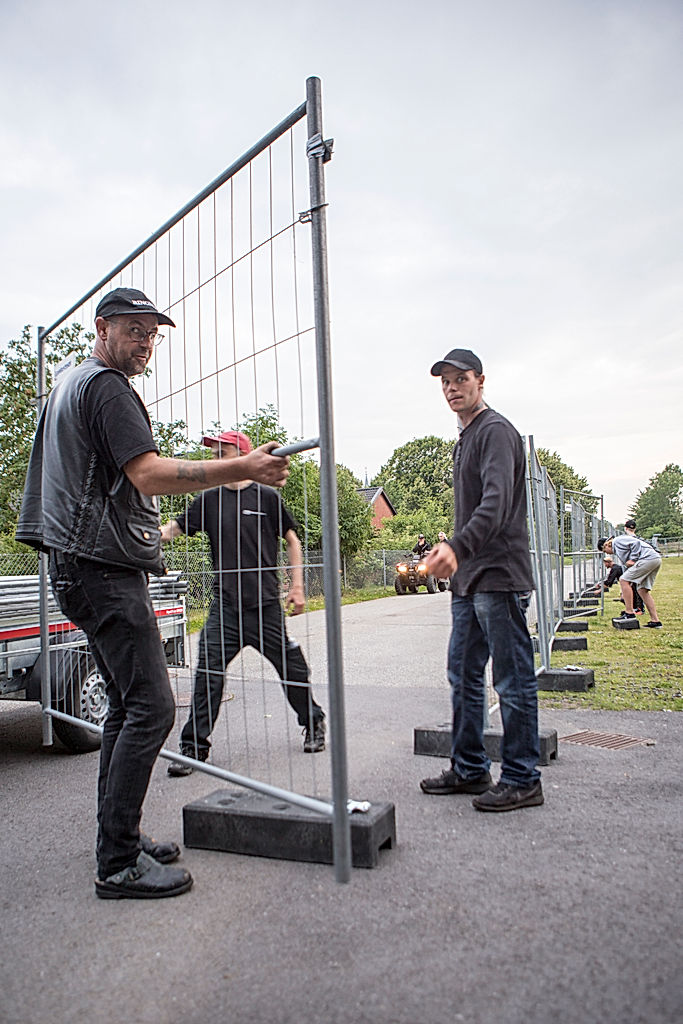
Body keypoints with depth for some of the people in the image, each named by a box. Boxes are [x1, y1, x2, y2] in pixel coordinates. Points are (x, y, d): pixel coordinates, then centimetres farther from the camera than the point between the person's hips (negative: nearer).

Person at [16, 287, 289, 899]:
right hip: (104, 569, -11)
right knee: (151, 707, -11)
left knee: (127, 705, 13)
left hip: (87, 568, 11)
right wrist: (243, 469, -29)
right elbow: (150, 475, -23)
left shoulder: (70, 384, 24)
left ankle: (120, 839, 22)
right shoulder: (106, 387, -10)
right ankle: (119, 865, -4)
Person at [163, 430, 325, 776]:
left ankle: (313, 724, 30)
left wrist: (297, 586, 1)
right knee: (208, 672, -4)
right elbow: (176, 527, 2)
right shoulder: (209, 500, 8)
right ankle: (193, 746, 7)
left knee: (291, 666, 7)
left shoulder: (266, 497, 0)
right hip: (225, 604, 2)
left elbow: (292, 540, 5)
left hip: (266, 604, -2)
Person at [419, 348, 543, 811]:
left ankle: (522, 780, 11)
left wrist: (457, 547, -37)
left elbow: (496, 503, -25)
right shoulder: (465, 438, 21)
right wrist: (451, 553, 19)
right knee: (464, 677, 14)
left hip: (499, 578, -10)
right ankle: (470, 769, 26)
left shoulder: (496, 430, -9)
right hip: (470, 580, 10)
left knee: (513, 682, -1)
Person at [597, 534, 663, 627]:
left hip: (648, 558, -10)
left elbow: (636, 543, -12)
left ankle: (629, 613, -10)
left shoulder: (617, 541, 2)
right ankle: (655, 621, 8)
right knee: (643, 590, 10)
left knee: (623, 580, -9)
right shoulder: (617, 550, 30)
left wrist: (633, 560, -11)